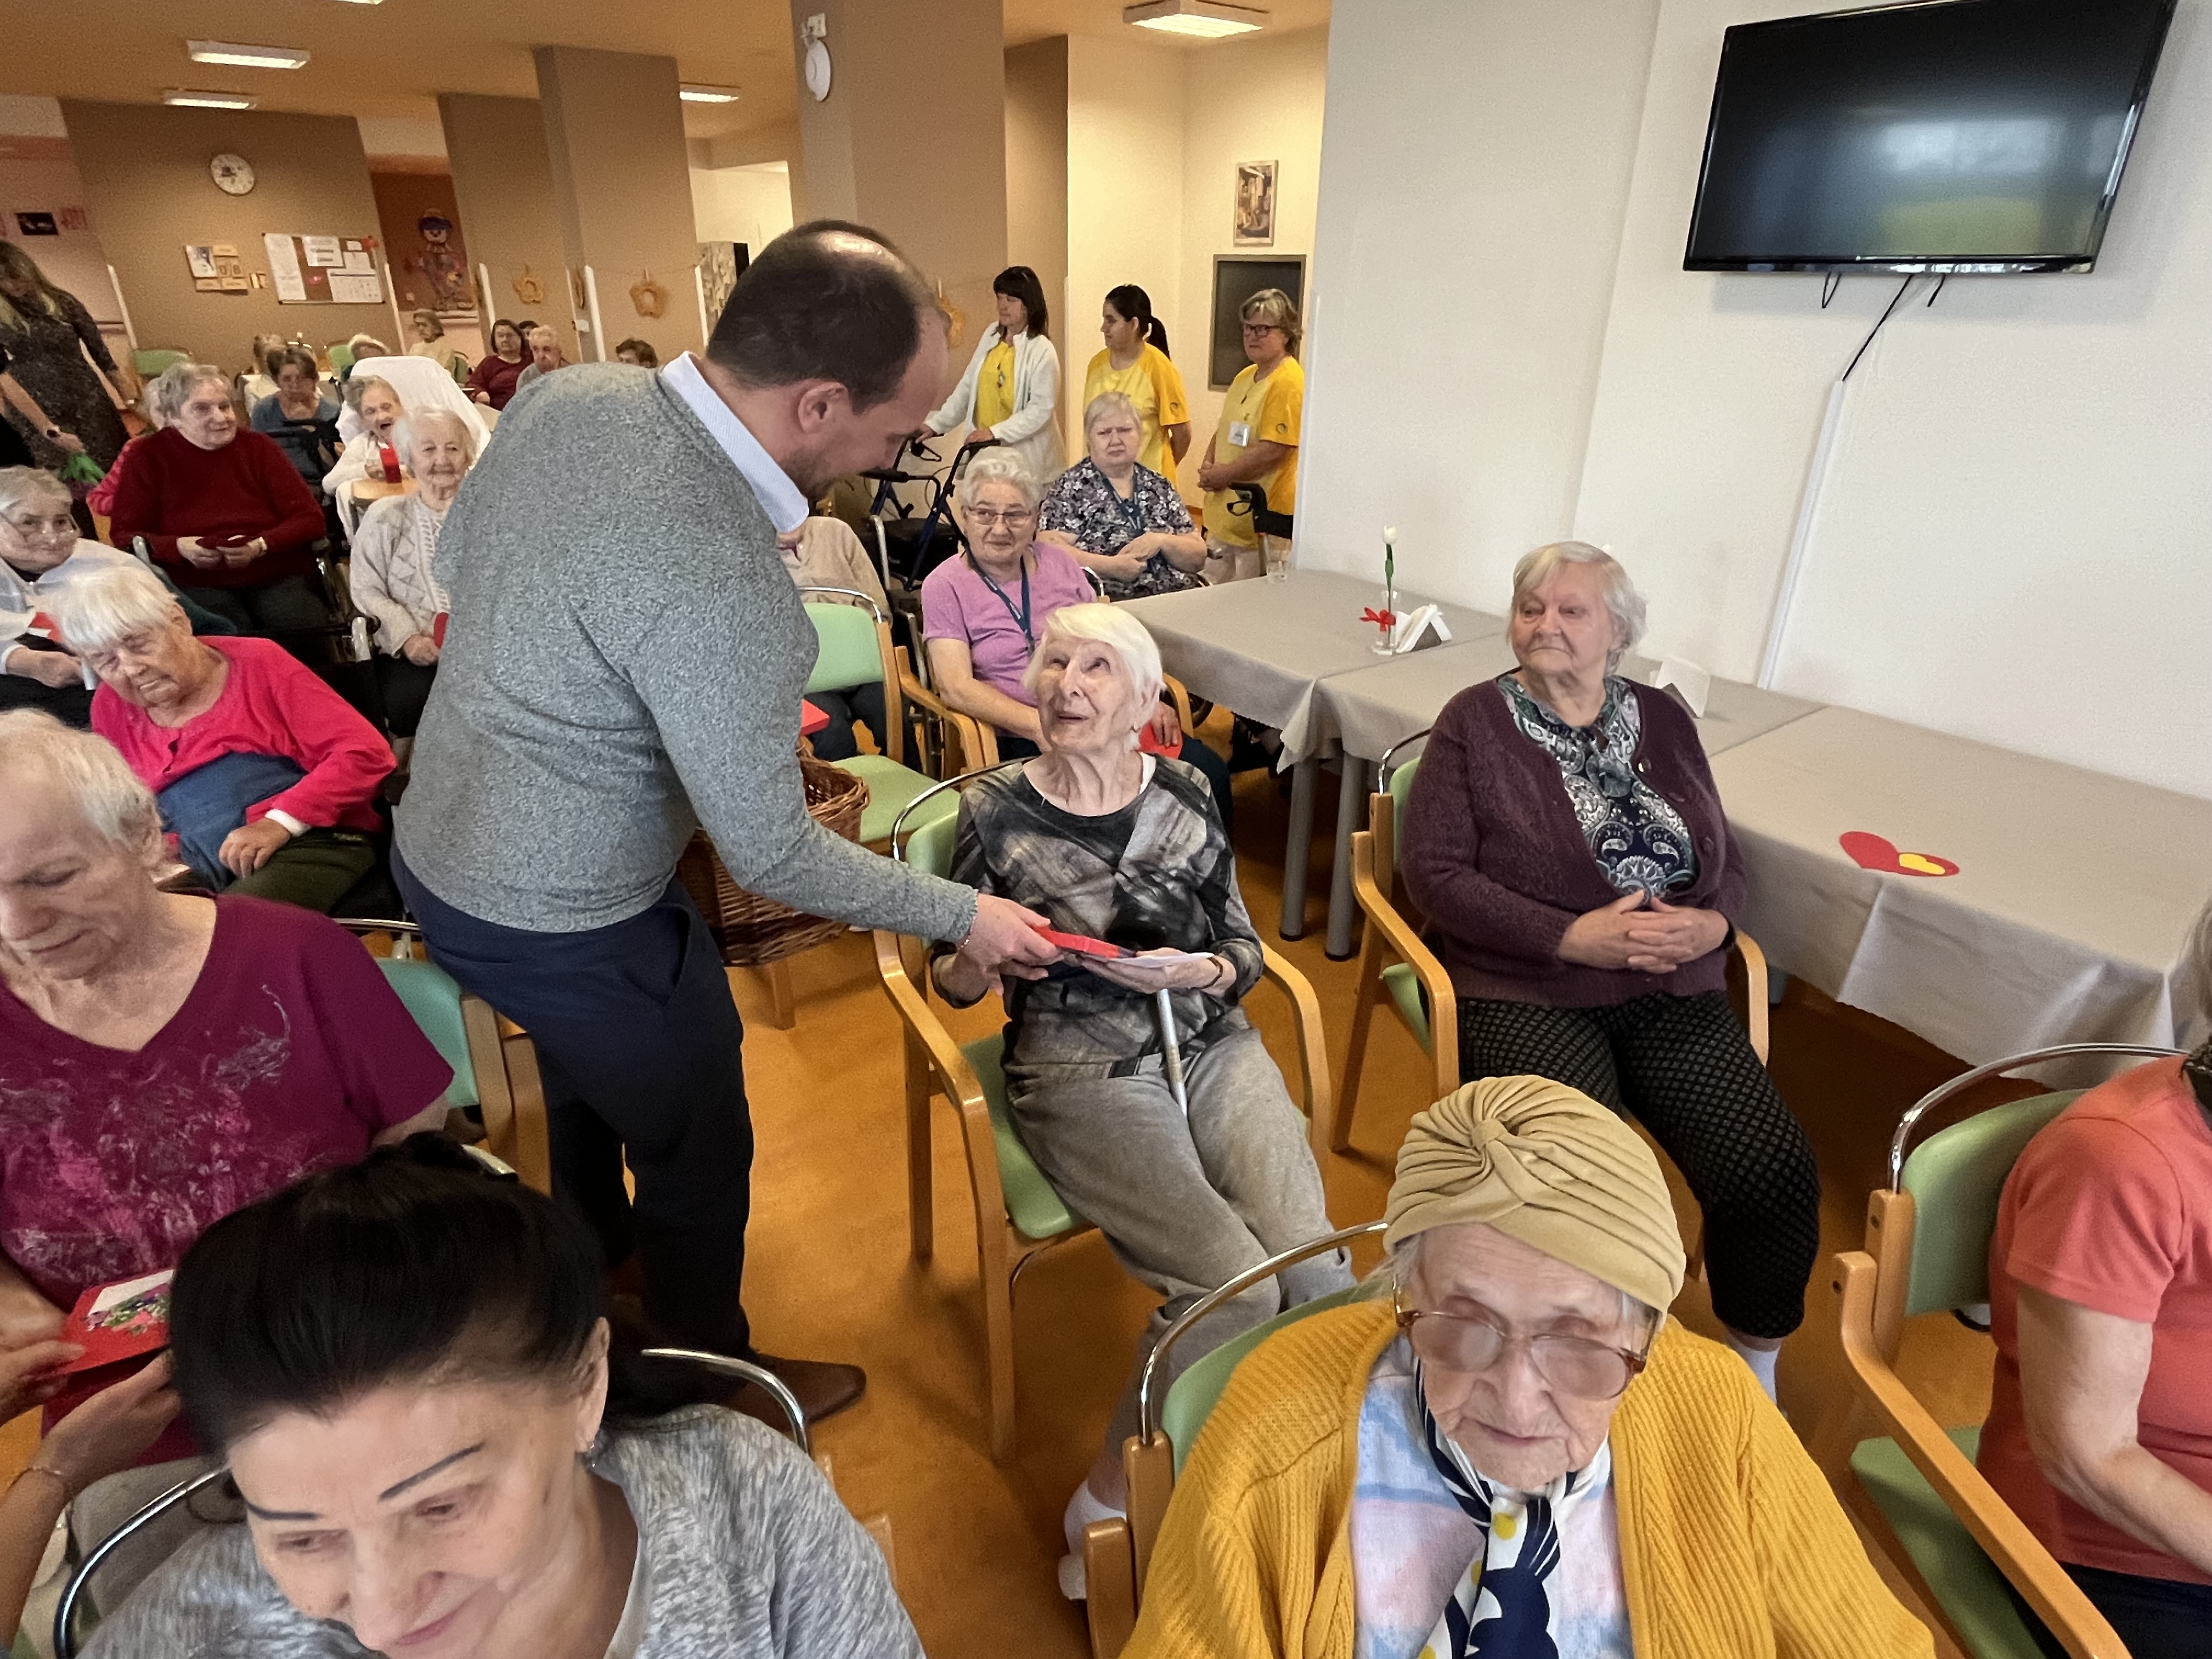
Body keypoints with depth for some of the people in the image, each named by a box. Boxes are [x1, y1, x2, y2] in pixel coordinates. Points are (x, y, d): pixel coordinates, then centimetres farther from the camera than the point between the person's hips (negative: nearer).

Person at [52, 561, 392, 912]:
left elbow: (365, 752, -8)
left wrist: (280, 822, -17)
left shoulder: (257, 664, 1)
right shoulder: (110, 708, 13)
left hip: (311, 846, -5)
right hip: (194, 875, 5)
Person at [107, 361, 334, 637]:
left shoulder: (257, 446, 12)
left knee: (302, 625, -32)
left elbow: (310, 519, 6)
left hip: (279, 578, 1)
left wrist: (261, 546, -13)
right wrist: (179, 548, -12)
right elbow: (125, 534, 9)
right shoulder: (148, 457, 9)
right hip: (199, 585, -1)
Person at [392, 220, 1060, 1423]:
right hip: (562, 924, -8)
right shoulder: (719, 575, -34)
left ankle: (593, 1250, 61)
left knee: (586, 1075, 33)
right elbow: (770, 857, -25)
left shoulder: (564, 395, -8)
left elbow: (453, 558, 9)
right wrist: (965, 914, -14)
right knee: (699, 1153, 15)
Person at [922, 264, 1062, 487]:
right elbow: (967, 387, 12)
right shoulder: (991, 335, 9)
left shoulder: (1042, 351, -10)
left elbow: (1042, 408, -16)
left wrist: (996, 432, -24)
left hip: (1024, 455, -5)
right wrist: (936, 425, 4)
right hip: (984, 451, 5)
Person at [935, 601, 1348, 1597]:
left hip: (1212, 1047, 4)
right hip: (1082, 1076, -3)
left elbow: (1245, 947, 10)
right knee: (1233, 1282, -22)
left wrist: (1201, 972, -12)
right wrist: (978, 958, -17)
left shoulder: (1184, 796, 4)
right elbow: (956, 983, 6)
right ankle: (1109, 1495, 4)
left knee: (1317, 1270, -17)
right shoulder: (996, 814, -3)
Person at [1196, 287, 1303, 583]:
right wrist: (1209, 465, 4)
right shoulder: (1245, 377, 15)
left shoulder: (1289, 381, -13)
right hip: (1225, 516, 9)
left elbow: (1274, 450, -21)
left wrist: (1222, 476, -13)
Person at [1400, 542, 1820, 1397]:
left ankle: (1757, 1367, 15)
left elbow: (1727, 858, 17)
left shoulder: (1662, 719, 14)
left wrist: (1710, 925, -7)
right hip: (1526, 994, -4)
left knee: (1776, 1172, -15)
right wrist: (1573, 937, -16)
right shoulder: (1475, 719, 0)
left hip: (1673, 994, 4)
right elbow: (1433, 870, -8)